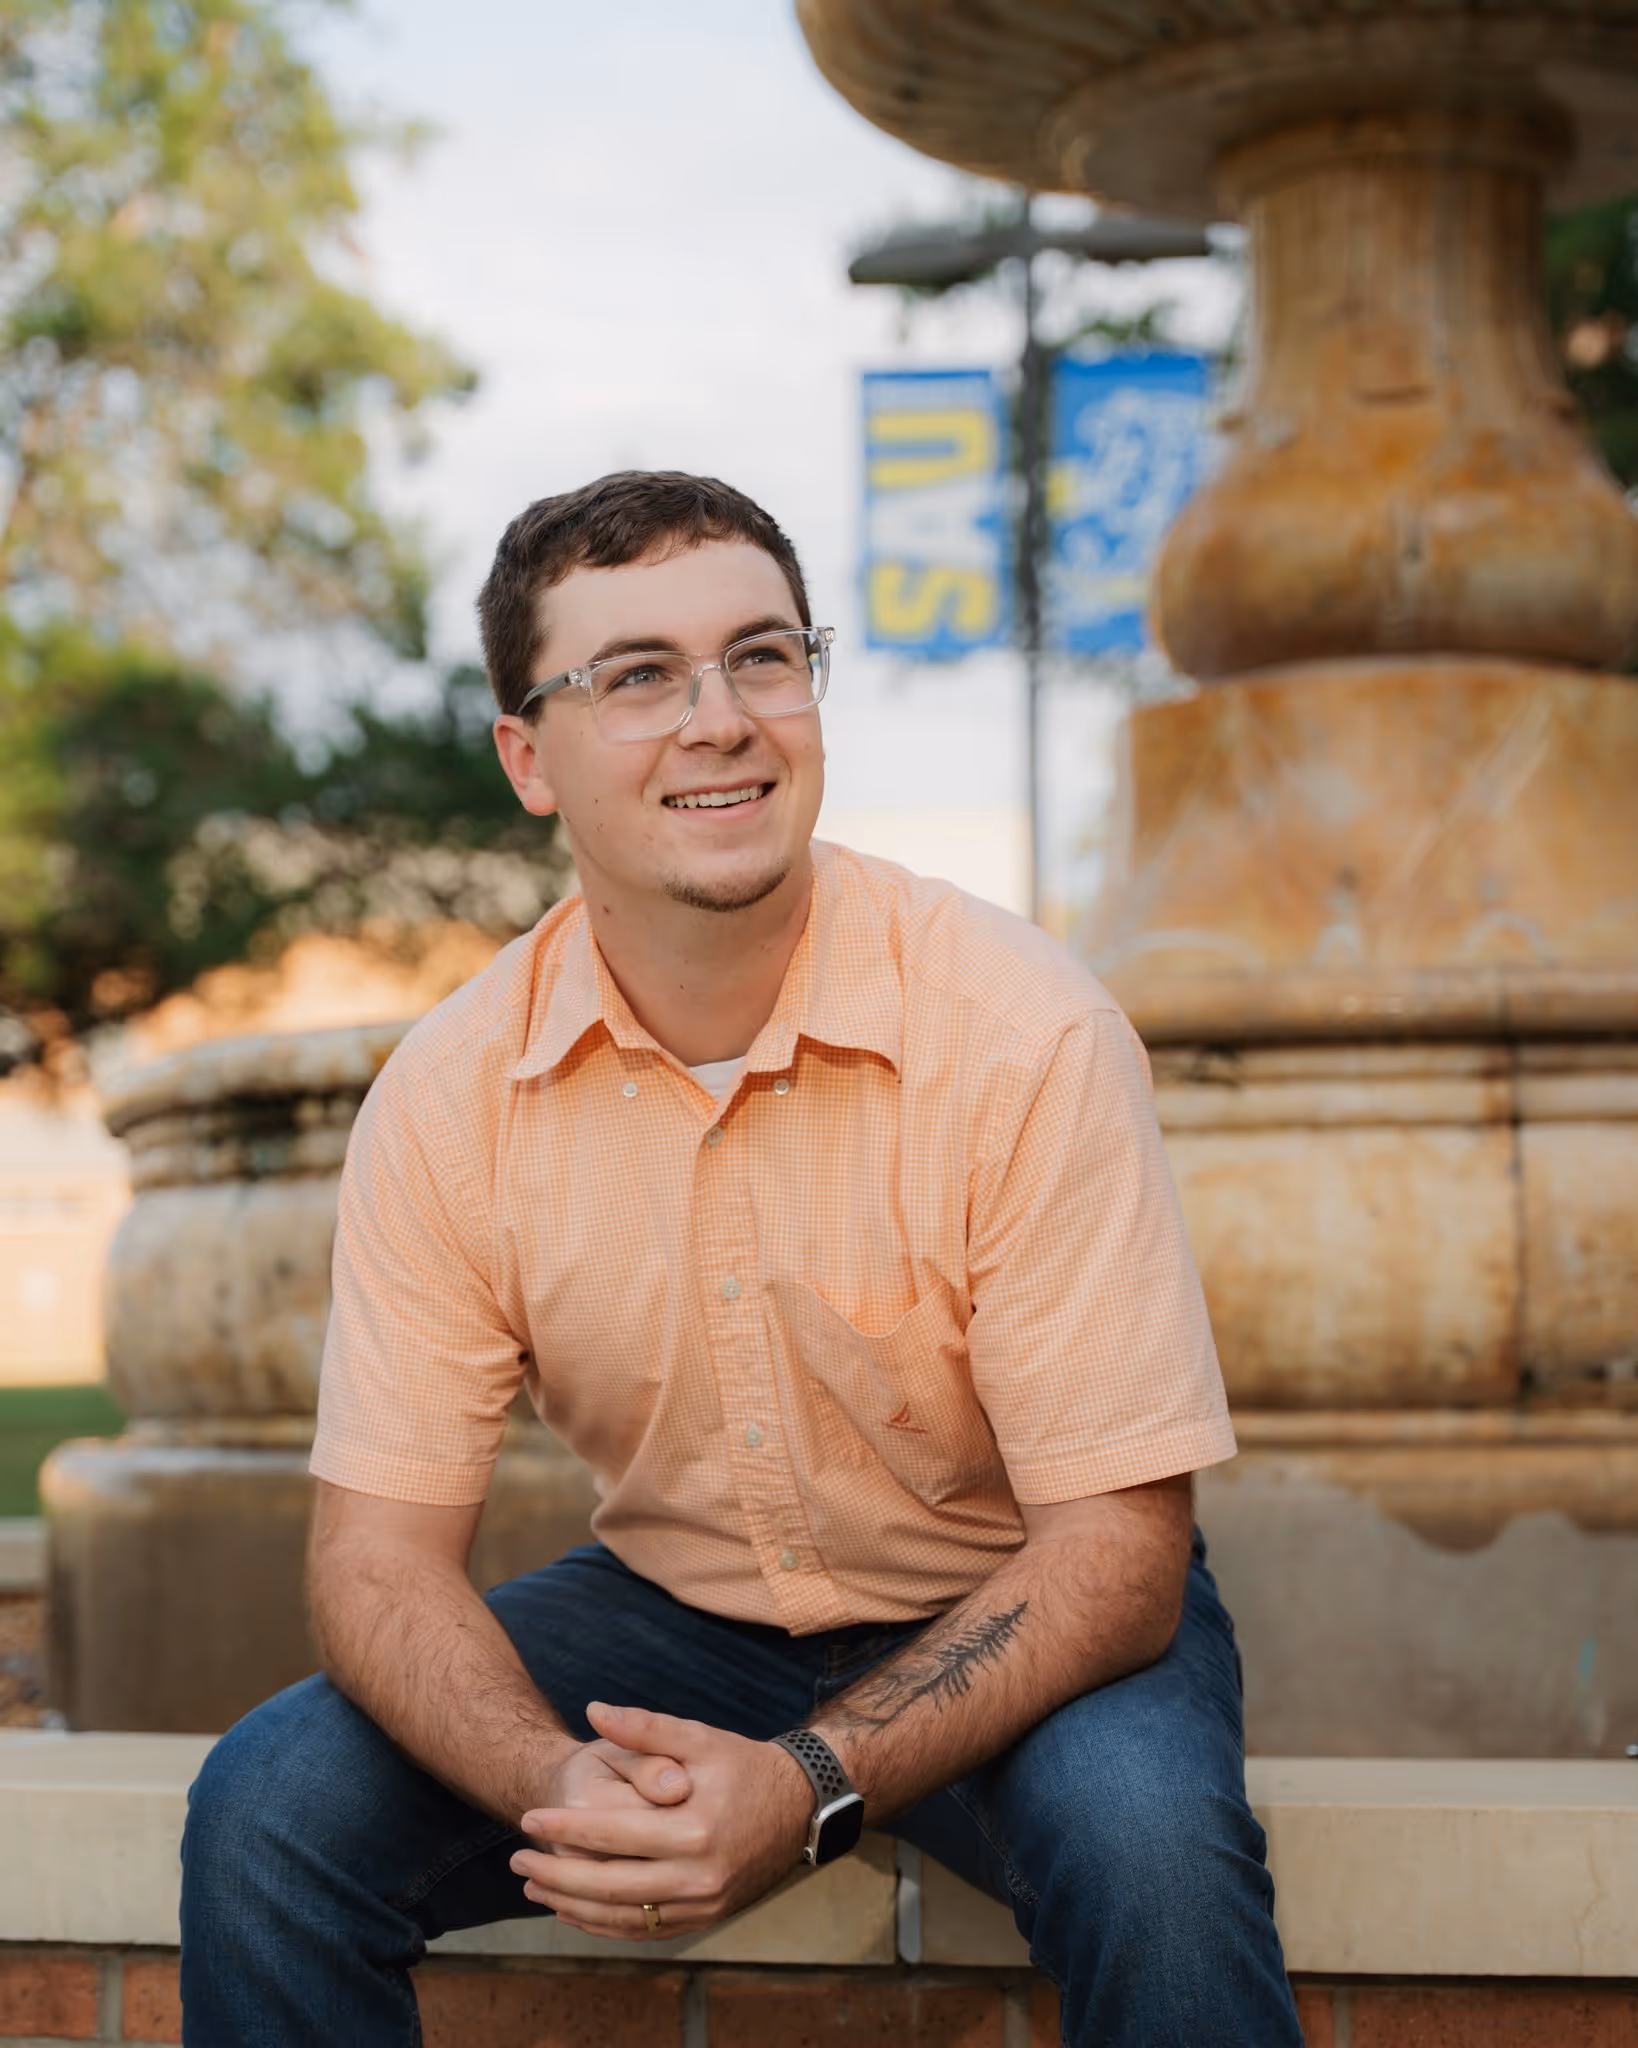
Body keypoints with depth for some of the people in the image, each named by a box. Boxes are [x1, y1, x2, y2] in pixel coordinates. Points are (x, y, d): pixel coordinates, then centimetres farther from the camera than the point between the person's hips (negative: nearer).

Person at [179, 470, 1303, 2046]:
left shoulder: (1025, 1033, -22)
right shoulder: (449, 1093, -11)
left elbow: (1115, 1541, -21)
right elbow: (381, 1548, -9)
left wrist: (809, 1787, -35)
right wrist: (558, 1786, -31)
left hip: (1008, 1620, -3)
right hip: (673, 1614, 3)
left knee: (1145, 1837, -35)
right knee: (270, 1809, -16)